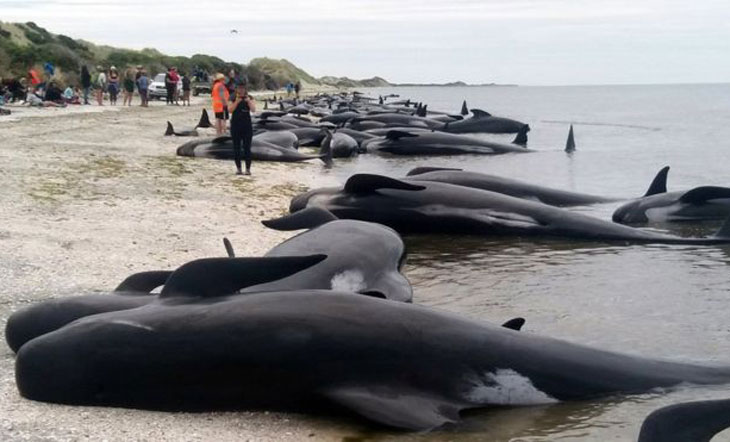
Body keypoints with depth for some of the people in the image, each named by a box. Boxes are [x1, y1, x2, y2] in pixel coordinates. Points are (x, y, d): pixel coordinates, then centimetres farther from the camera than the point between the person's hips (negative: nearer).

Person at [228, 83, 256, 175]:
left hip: (247, 126, 0)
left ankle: (248, 168, 2)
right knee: (236, 148, 4)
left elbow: (253, 110, -8)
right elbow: (230, 110, -9)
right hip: (235, 126, 1)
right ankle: (238, 168, 11)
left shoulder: (249, 98, 2)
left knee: (247, 148, -2)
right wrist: (237, 101, -20)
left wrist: (248, 101, -22)